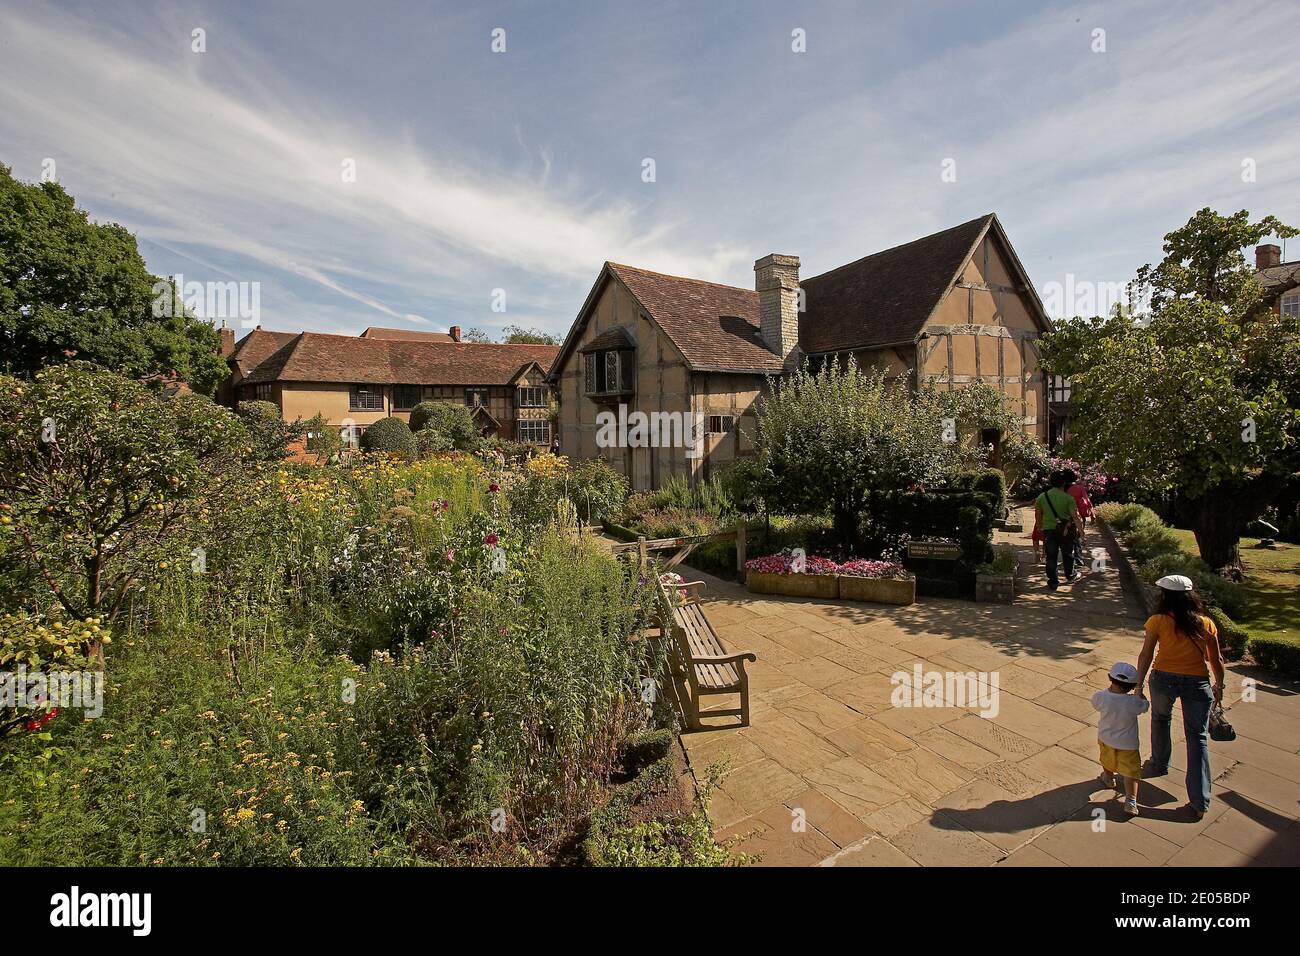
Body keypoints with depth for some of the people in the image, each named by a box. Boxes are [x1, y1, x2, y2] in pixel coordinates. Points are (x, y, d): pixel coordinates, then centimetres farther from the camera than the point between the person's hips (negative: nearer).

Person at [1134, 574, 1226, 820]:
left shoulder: (1158, 621, -10)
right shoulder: (1206, 623, -3)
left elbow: (1145, 656, -8)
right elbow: (1216, 660, 4)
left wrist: (1138, 685, 4)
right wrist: (1219, 686, 20)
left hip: (1164, 679, -1)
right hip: (1197, 683, 2)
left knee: (1160, 719, 27)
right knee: (1198, 738, 7)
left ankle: (1159, 765, 44)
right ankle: (1199, 802, 6)